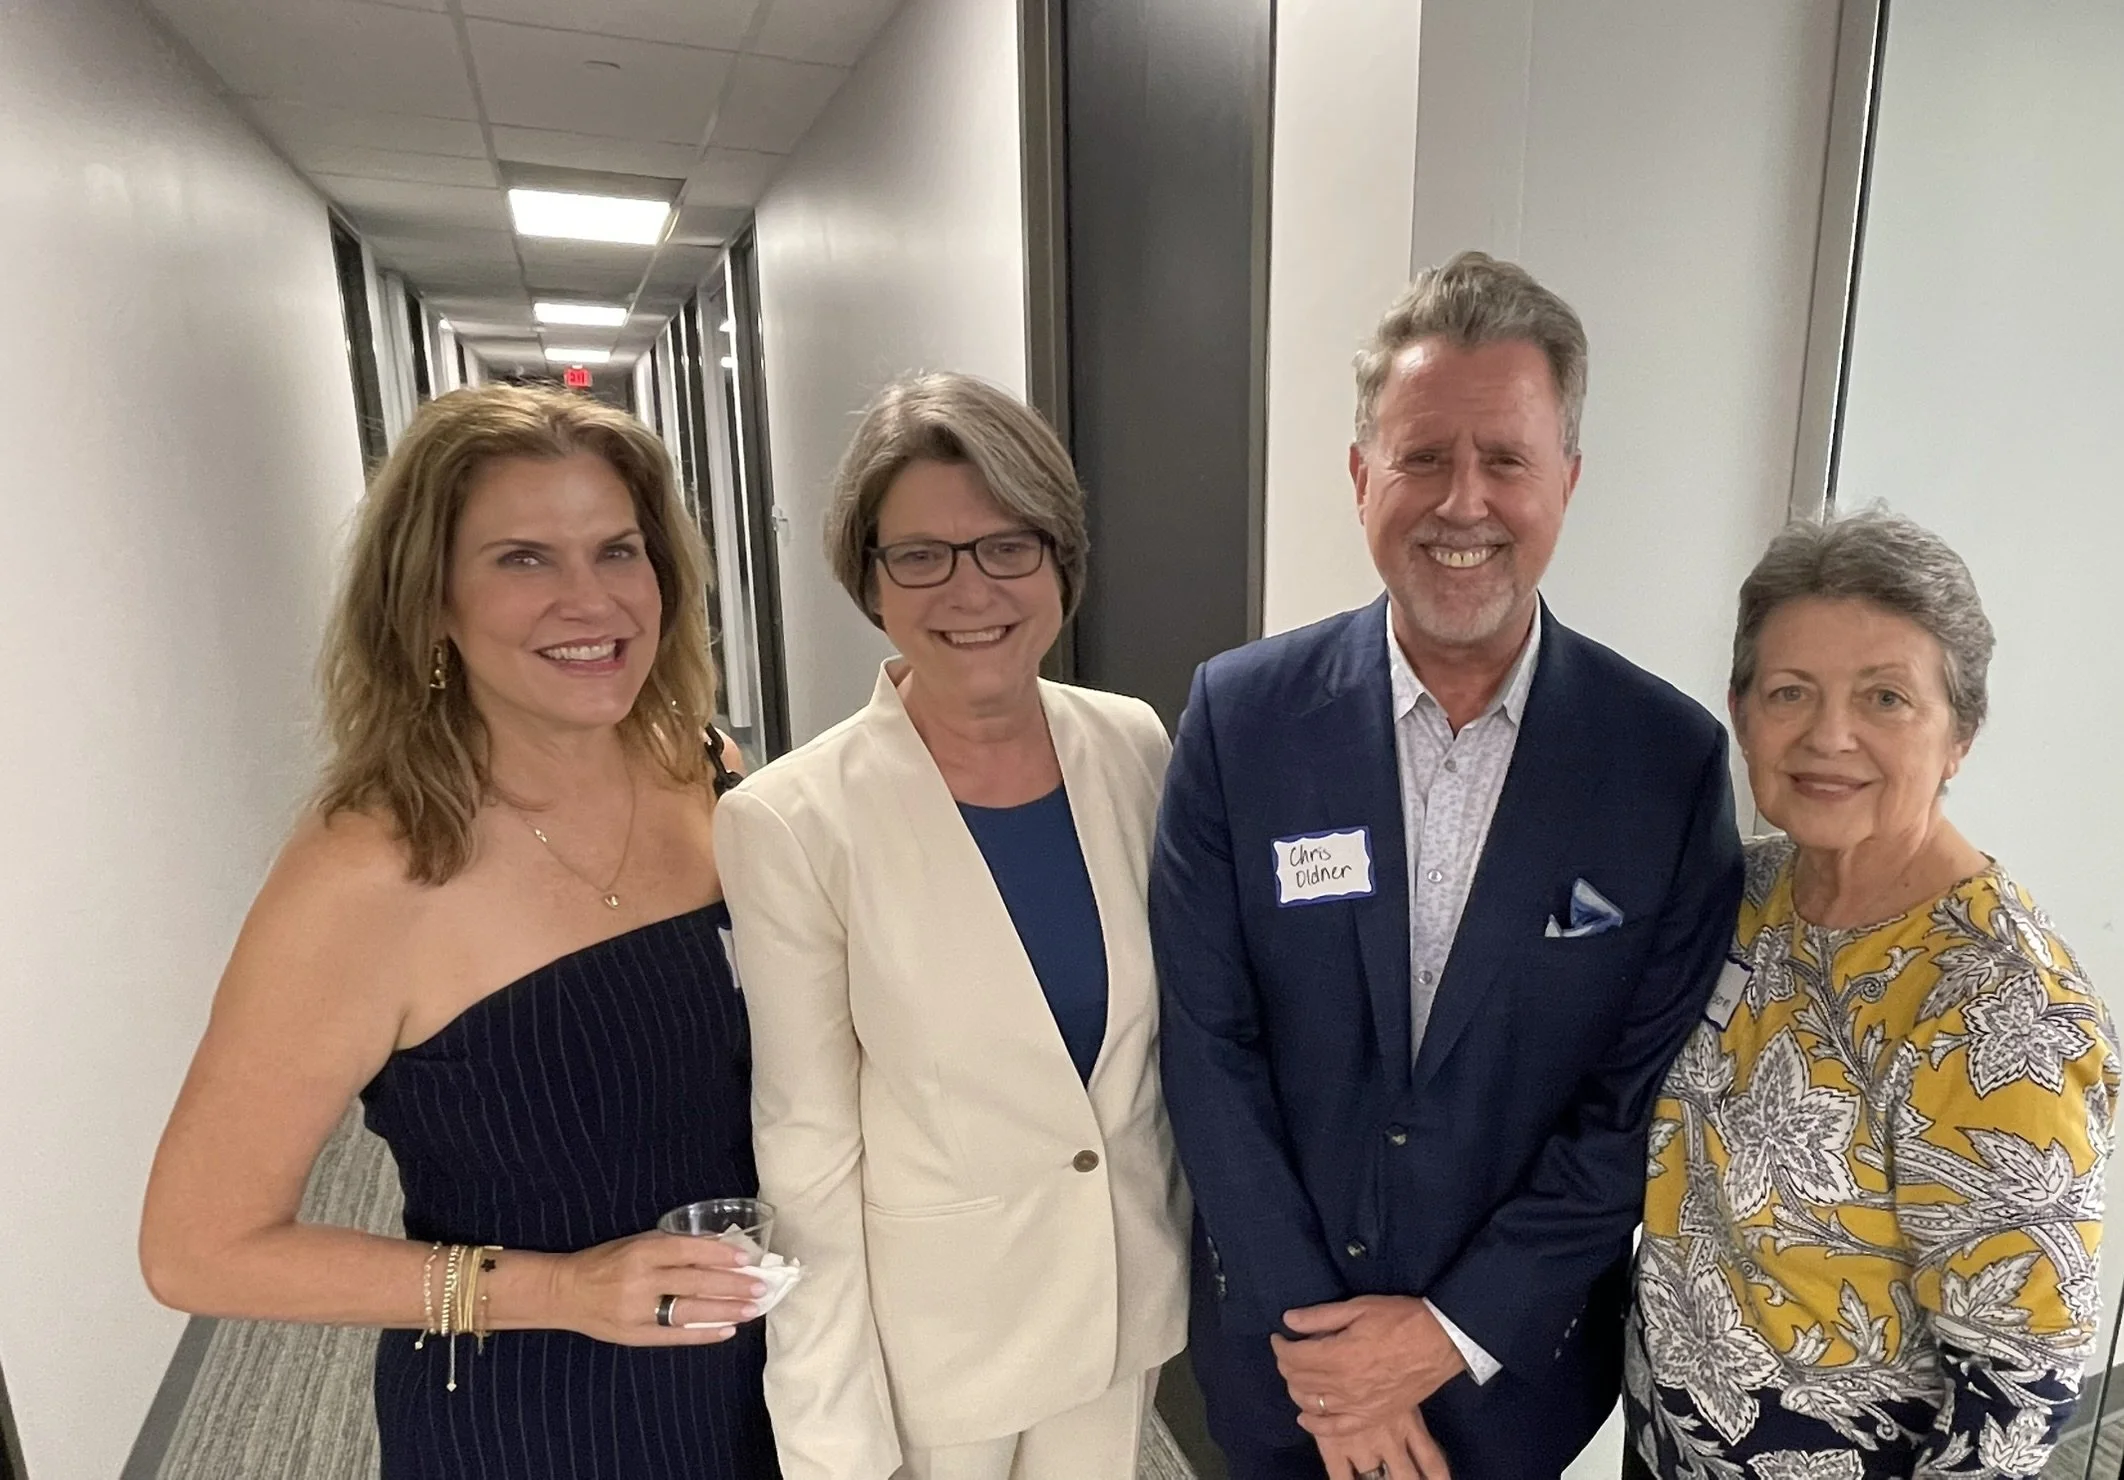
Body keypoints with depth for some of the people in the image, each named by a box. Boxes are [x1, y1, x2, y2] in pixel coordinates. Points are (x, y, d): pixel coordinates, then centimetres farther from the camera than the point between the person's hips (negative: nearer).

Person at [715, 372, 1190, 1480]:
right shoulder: (792, 822, -22)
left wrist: (1199, 1238, 9)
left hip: (1129, 1289, 4)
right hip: (927, 1329, -3)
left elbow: (1173, 1026, 2)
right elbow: (805, 1153, -15)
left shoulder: (1132, 747, -10)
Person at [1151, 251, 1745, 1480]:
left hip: (1520, 1355, 0)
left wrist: (1456, 1328, -11)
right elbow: (1206, 1040, -11)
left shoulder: (1674, 759, -13)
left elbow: (1645, 1096, -10)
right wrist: (1314, 1334, -10)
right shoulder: (1242, 717, -14)